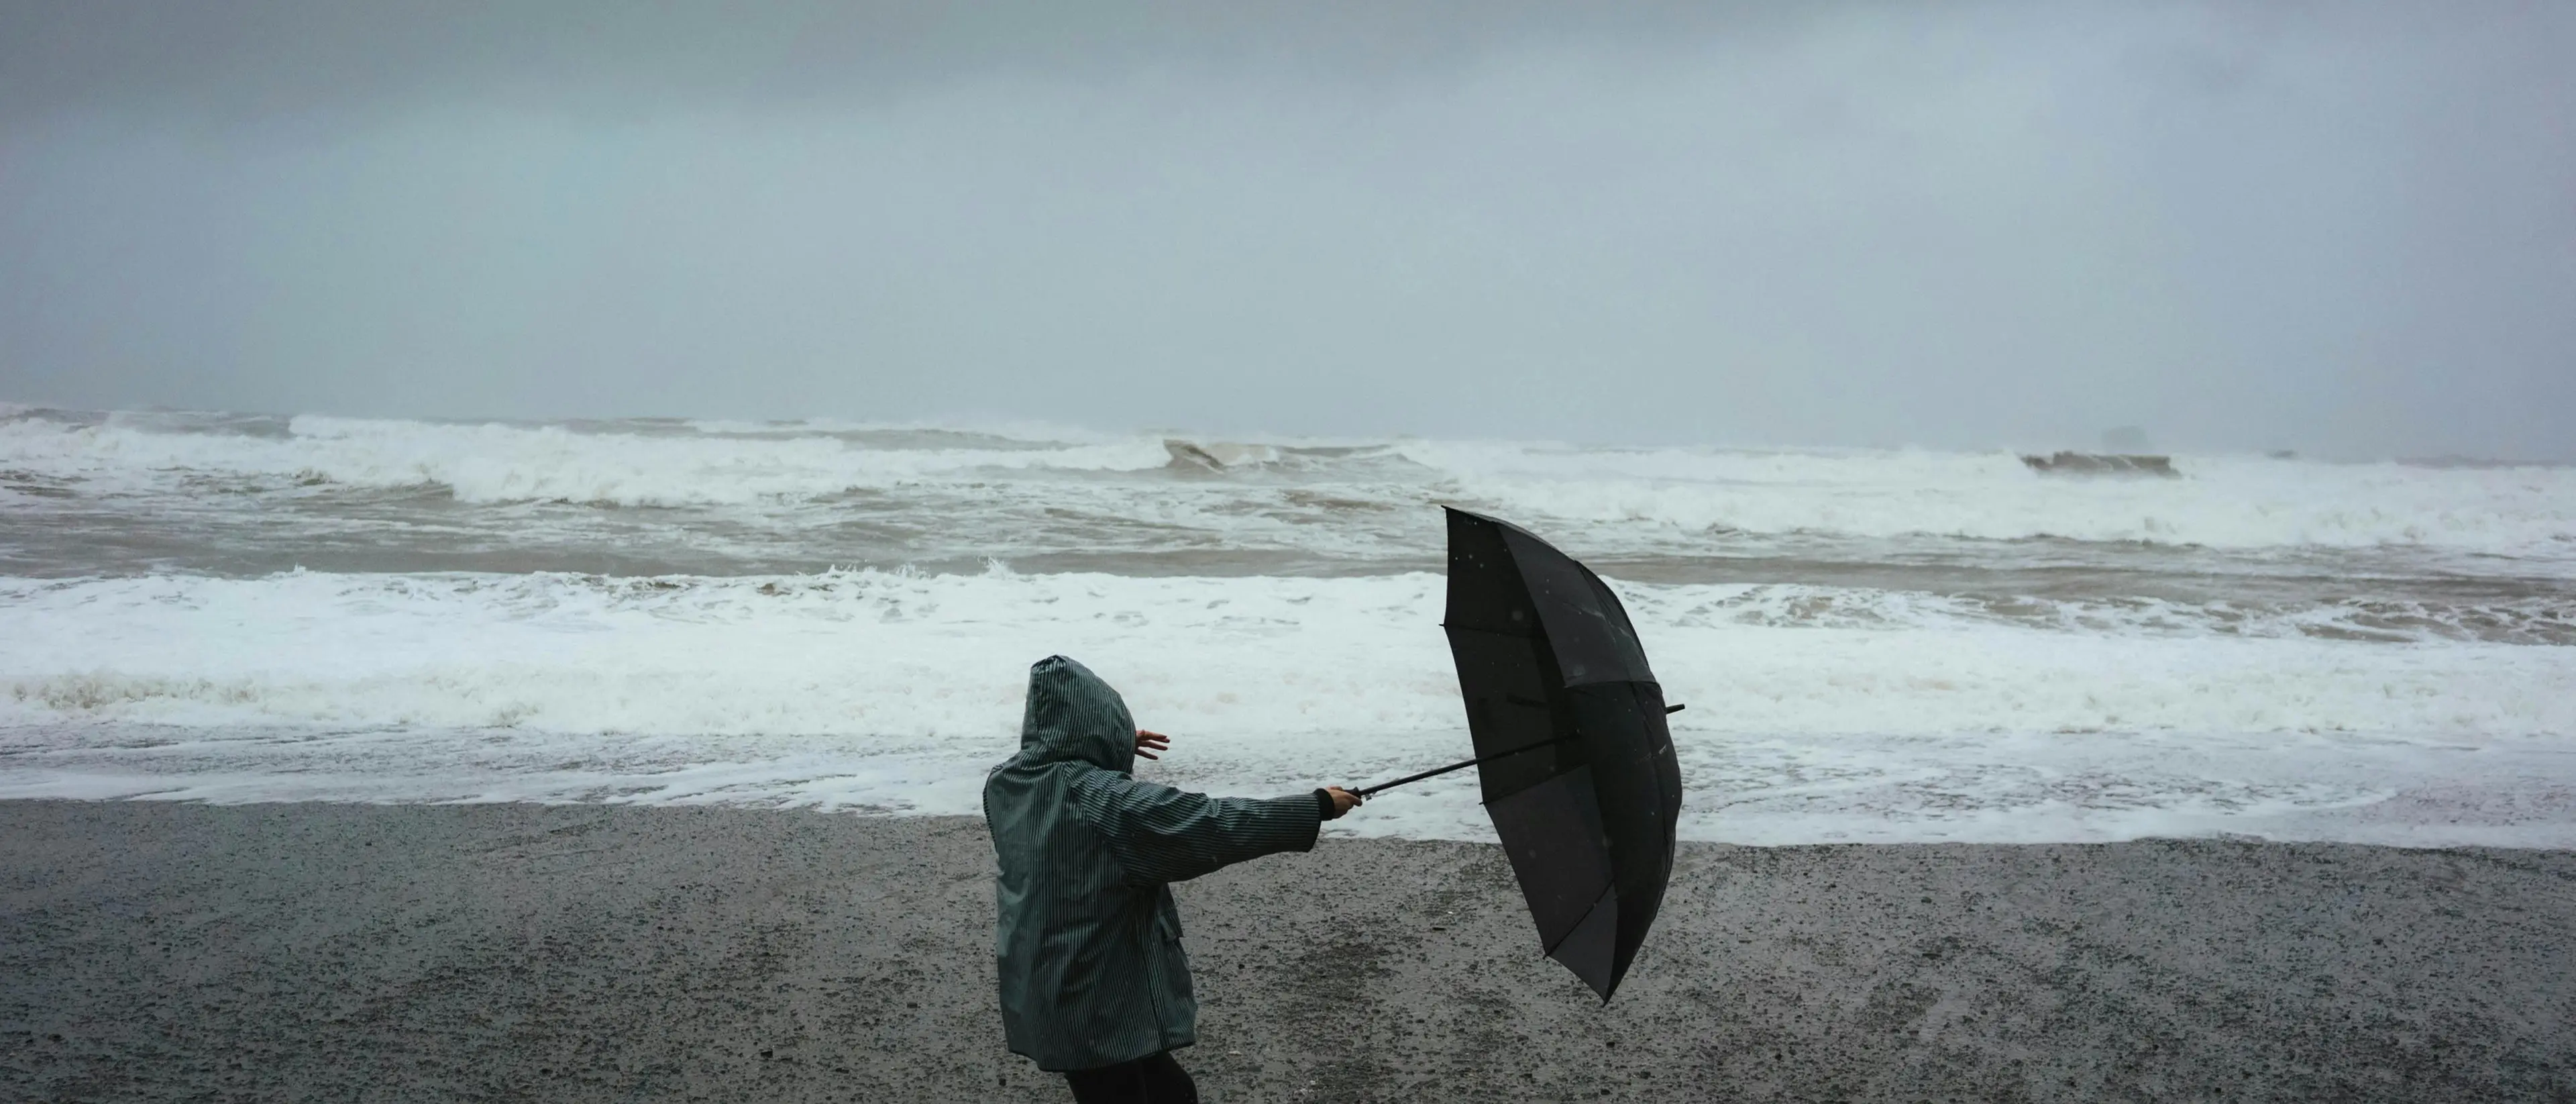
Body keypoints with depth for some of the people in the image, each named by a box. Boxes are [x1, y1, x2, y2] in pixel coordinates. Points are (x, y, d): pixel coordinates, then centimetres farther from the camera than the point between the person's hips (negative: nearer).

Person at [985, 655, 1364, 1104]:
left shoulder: (1004, 784, 0)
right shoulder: (1107, 802, -24)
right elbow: (1214, 824, -23)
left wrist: (1114, 747, 34)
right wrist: (1318, 806, -15)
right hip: (1106, 1008, -8)